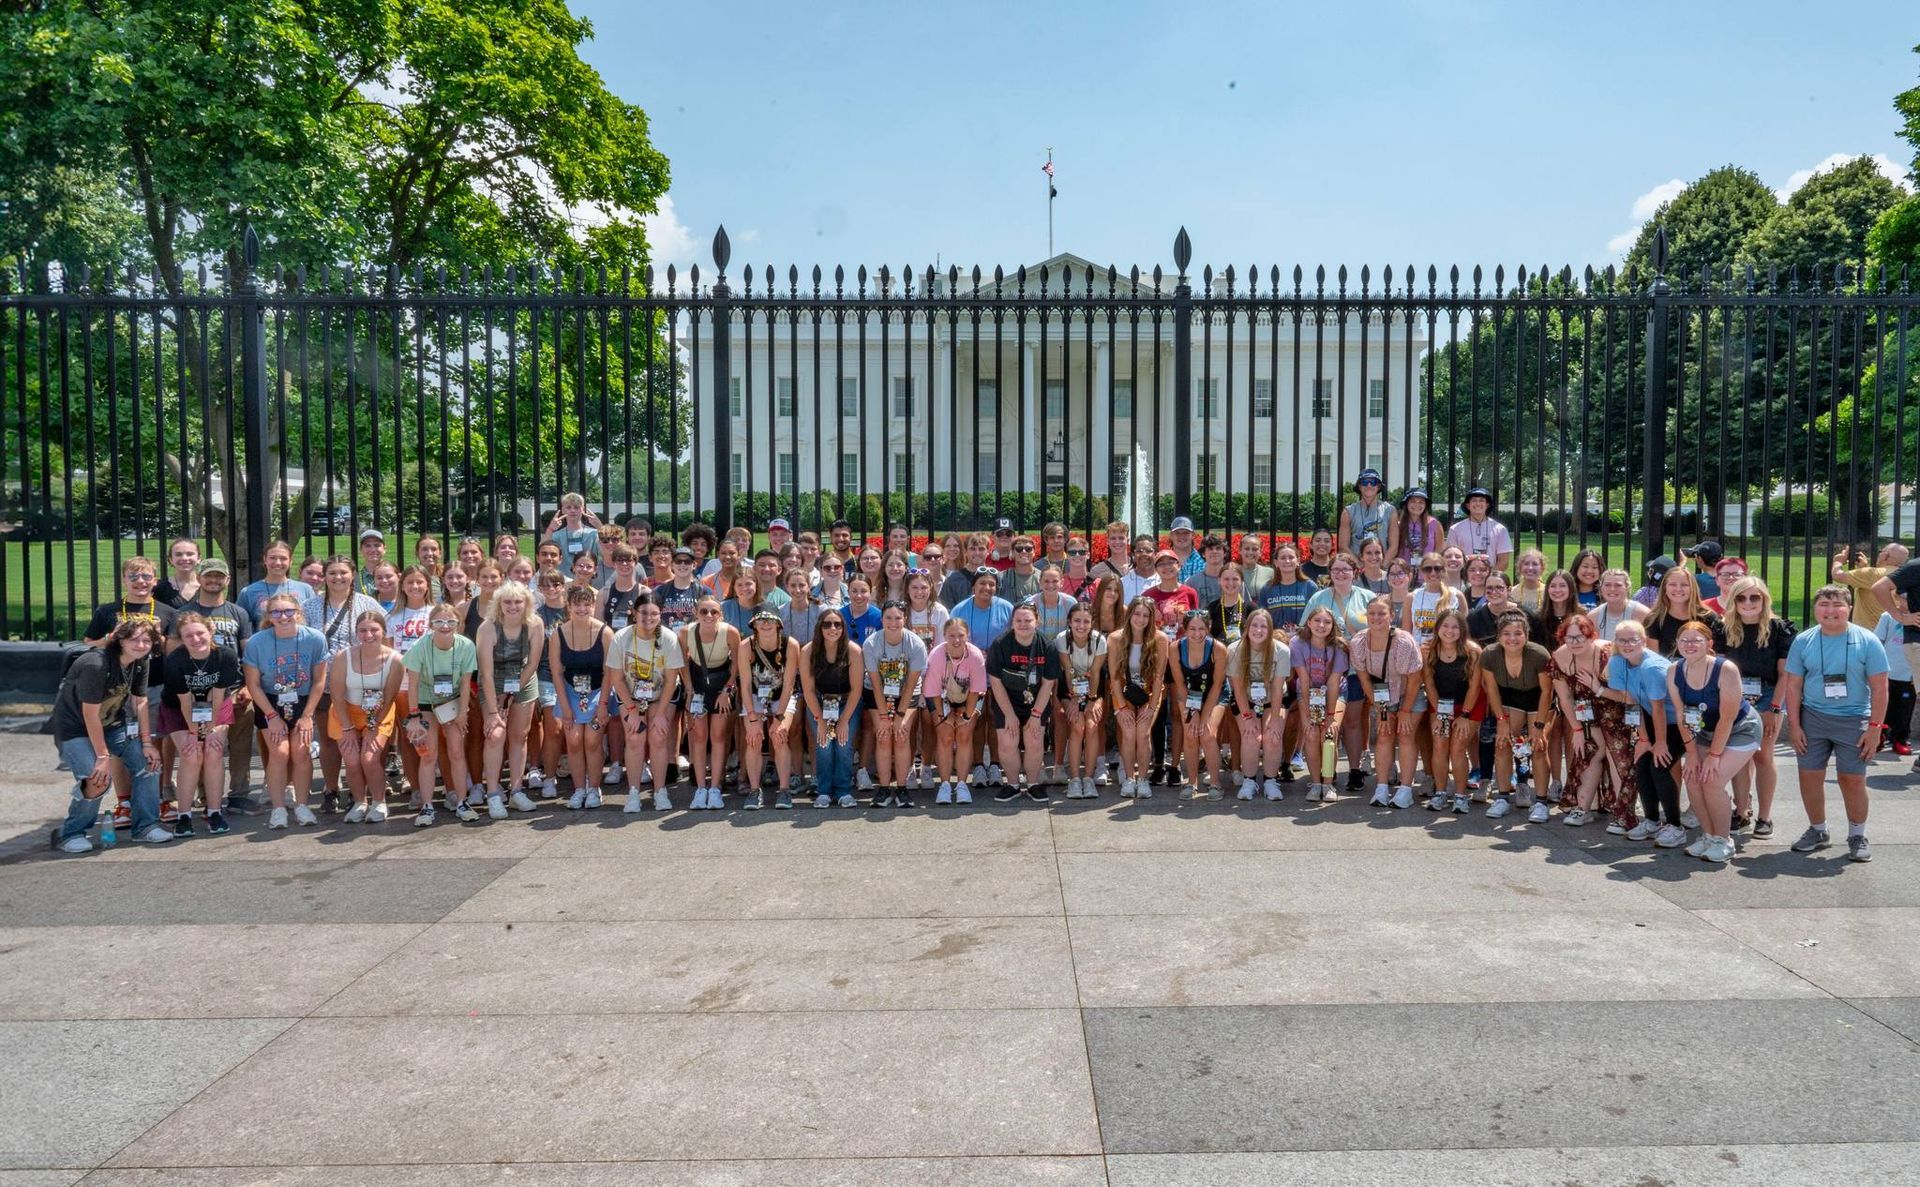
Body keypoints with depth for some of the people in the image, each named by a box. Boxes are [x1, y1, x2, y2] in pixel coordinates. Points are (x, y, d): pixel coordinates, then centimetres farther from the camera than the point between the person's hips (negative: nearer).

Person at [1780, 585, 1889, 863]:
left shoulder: (1867, 641, -6)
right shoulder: (1803, 641, 0)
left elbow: (1879, 688, -4)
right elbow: (1793, 685, 3)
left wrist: (1874, 727, -8)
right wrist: (1794, 725, -1)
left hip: (1853, 720, -2)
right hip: (1812, 718, 2)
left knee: (1853, 780, 1)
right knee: (1809, 776, 5)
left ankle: (1857, 836, 19)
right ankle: (1817, 830, 23)